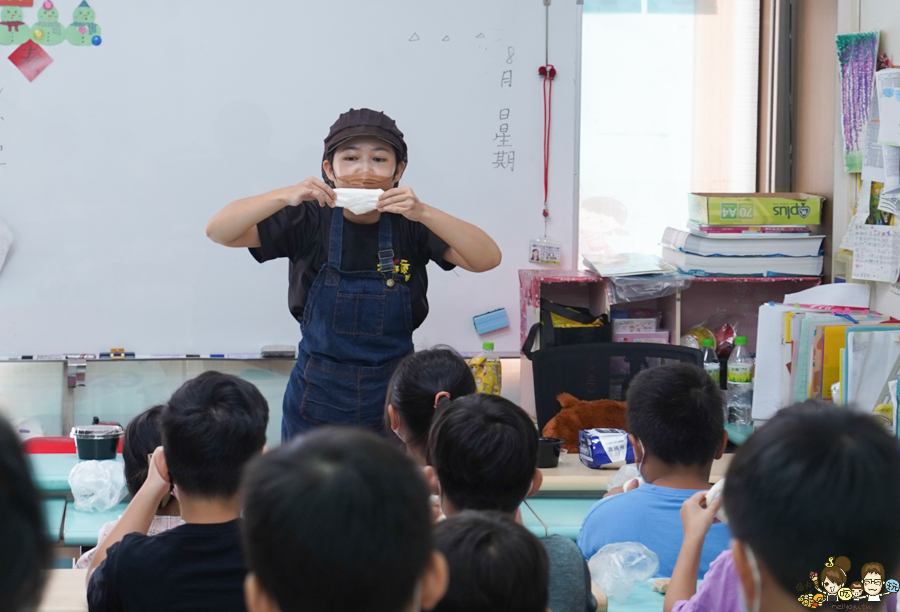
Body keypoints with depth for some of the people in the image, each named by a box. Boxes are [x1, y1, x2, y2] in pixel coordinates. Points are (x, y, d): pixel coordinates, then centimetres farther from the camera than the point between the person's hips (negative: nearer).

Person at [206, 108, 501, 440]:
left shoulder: (409, 225, -8)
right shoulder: (310, 220, -8)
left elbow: (488, 259, -18)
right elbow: (218, 231, -13)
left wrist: (424, 213, -31)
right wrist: (285, 196, -28)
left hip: (393, 403, 0)